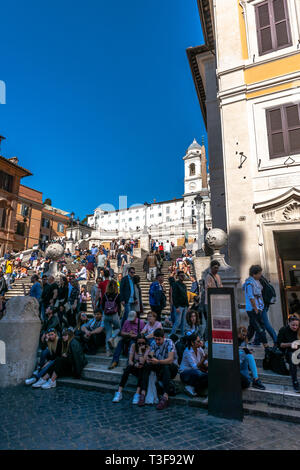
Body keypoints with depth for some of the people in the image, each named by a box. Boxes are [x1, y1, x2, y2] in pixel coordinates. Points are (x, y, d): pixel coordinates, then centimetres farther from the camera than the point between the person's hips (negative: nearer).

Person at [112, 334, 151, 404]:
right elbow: (130, 360, -11)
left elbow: (142, 362, -26)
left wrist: (140, 349, -28)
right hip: (134, 368, 2)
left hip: (143, 369, -2)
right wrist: (135, 365, -29)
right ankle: (119, 393, -28)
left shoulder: (147, 347, -17)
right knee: (128, 367, -30)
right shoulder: (133, 345, -9)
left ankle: (137, 394, -33)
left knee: (141, 368, -35)